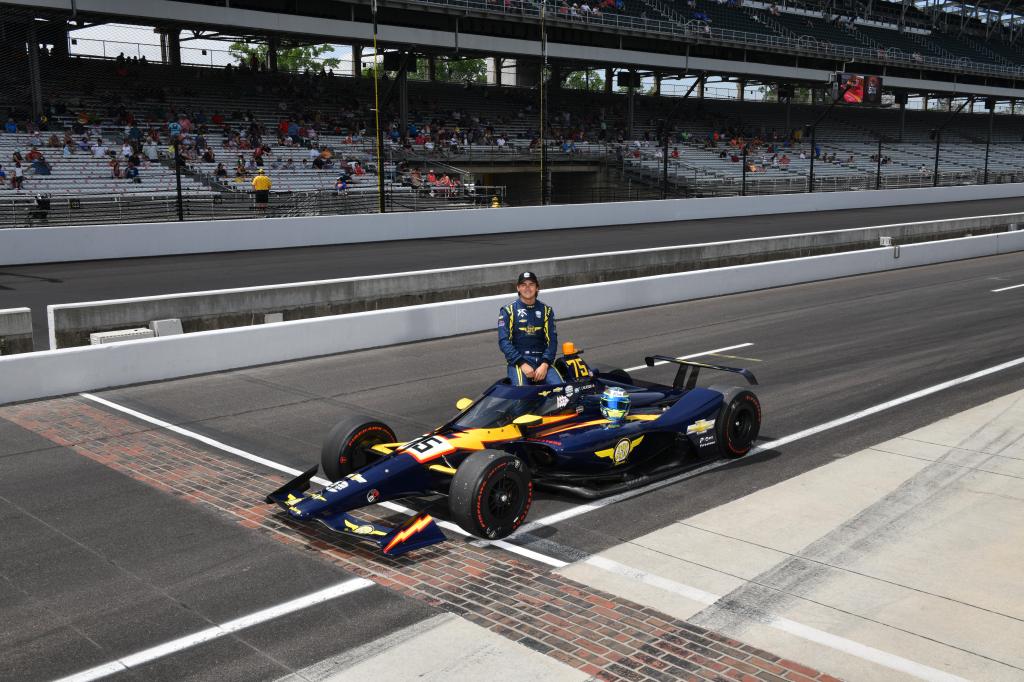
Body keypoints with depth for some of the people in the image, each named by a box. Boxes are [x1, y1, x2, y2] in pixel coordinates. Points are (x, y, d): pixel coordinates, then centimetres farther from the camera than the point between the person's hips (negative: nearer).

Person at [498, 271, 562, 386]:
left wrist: (545, 364, -11)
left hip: (542, 360, 2)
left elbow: (552, 339, 6)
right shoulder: (508, 311, 6)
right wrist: (522, 364, -14)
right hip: (517, 360, -2)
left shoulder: (546, 310, 13)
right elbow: (504, 341, -3)